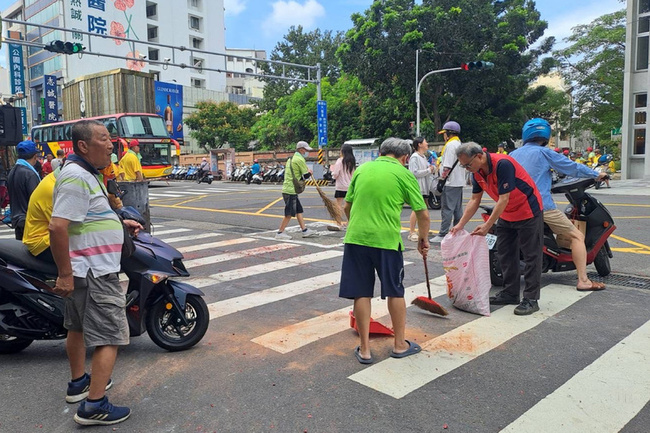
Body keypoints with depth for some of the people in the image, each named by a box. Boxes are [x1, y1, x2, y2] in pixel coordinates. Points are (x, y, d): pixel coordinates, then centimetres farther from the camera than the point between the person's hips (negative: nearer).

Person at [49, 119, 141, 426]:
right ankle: (94, 406, -1)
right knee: (111, 337, -6)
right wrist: (65, 274, -25)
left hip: (83, 270, 11)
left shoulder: (86, 173, 13)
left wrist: (121, 223, 18)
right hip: (95, 273, -11)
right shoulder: (76, 177, -20)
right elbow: (57, 226, -27)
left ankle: (78, 383, 38)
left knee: (78, 327, 22)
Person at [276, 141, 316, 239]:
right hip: (291, 190, -10)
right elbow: (306, 175, -11)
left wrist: (304, 175, 11)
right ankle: (280, 233, 0)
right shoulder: (300, 159, -12)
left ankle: (305, 230, 15)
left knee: (299, 210, 12)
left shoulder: (291, 158, 18)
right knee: (289, 214, -5)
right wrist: (309, 172, 10)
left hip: (289, 189, 10)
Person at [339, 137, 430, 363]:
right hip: (386, 240, -2)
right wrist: (423, 239, 16)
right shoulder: (404, 174, 1)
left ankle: (364, 349, 17)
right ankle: (400, 345, 27)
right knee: (395, 292, 15)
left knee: (361, 294, 10)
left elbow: (347, 207, 17)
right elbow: (423, 214, 0)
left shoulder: (362, 169, 11)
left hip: (356, 238, 3)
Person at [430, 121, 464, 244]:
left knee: (447, 209, -9)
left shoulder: (450, 145, -12)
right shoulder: (459, 144, 18)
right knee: (458, 210, 12)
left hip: (450, 183, -10)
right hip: (459, 182, 10)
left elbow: (447, 166, -18)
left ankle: (442, 235, -7)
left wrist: (442, 179, -13)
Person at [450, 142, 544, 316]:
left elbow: (504, 199, -28)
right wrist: (460, 224, -3)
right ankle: (510, 293, 21)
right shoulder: (477, 172, -3)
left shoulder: (502, 164, -29)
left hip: (528, 211, -9)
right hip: (506, 215, 9)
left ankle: (531, 299, 2)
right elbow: (475, 200, 3)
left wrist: (487, 225, -28)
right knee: (505, 254, 11)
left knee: (531, 256, -2)